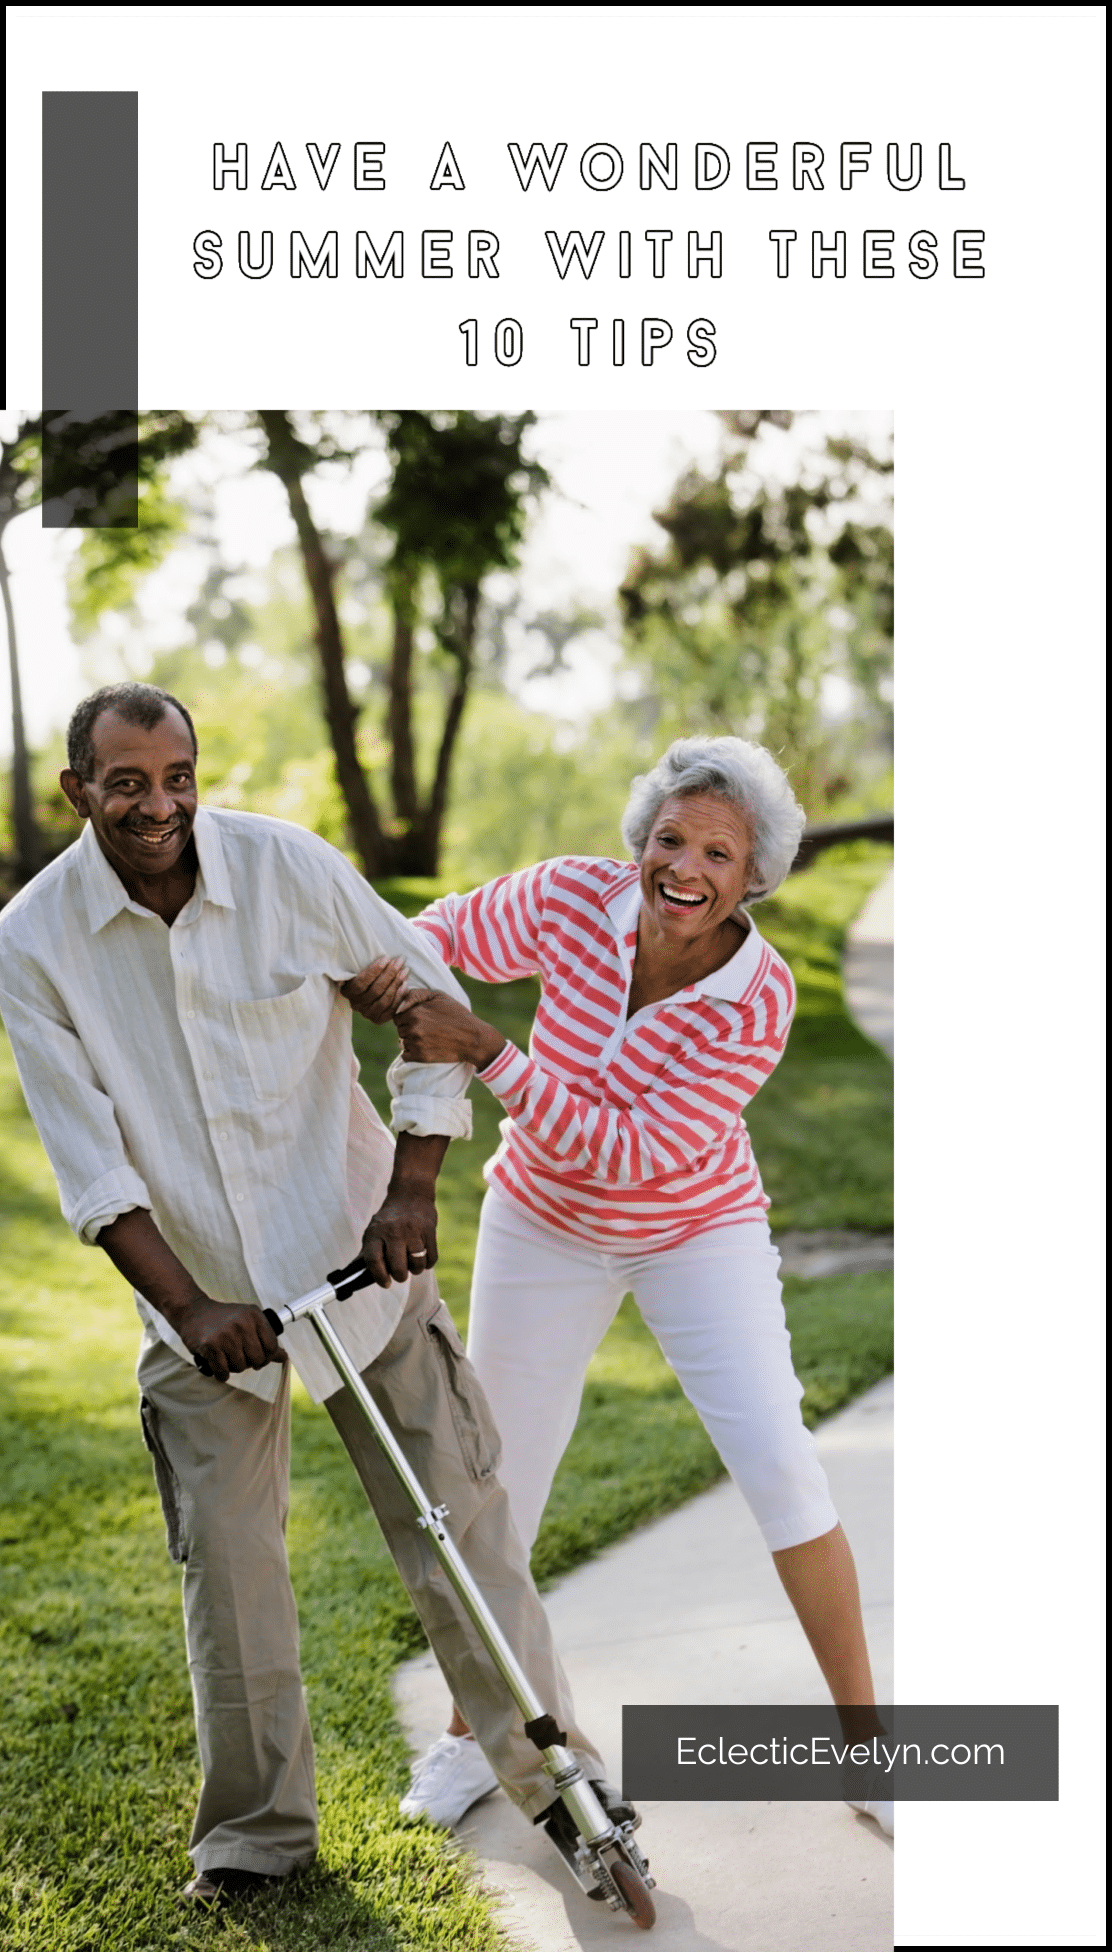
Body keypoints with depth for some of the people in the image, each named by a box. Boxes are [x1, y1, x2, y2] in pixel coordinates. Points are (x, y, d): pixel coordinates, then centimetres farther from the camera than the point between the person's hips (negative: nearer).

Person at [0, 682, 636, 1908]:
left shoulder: (288, 866, -11)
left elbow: (433, 1004, -1)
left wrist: (412, 1188, -9)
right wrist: (189, 1307, -19)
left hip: (356, 1255, 0)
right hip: (200, 1297, 1)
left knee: (456, 1525, 3)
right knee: (225, 1562, 4)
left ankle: (552, 1772, 20)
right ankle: (256, 1832, 22)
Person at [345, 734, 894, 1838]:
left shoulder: (758, 1001, -27)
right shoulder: (573, 900, -22)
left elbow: (633, 1151, -29)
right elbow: (456, 932, -2)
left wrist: (486, 1053, -36)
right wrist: (392, 971, -24)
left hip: (697, 1234, -2)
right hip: (547, 1225, 2)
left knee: (779, 1465, -14)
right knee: (499, 1477, 8)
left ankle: (865, 1737, 4)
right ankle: (471, 1729, 30)